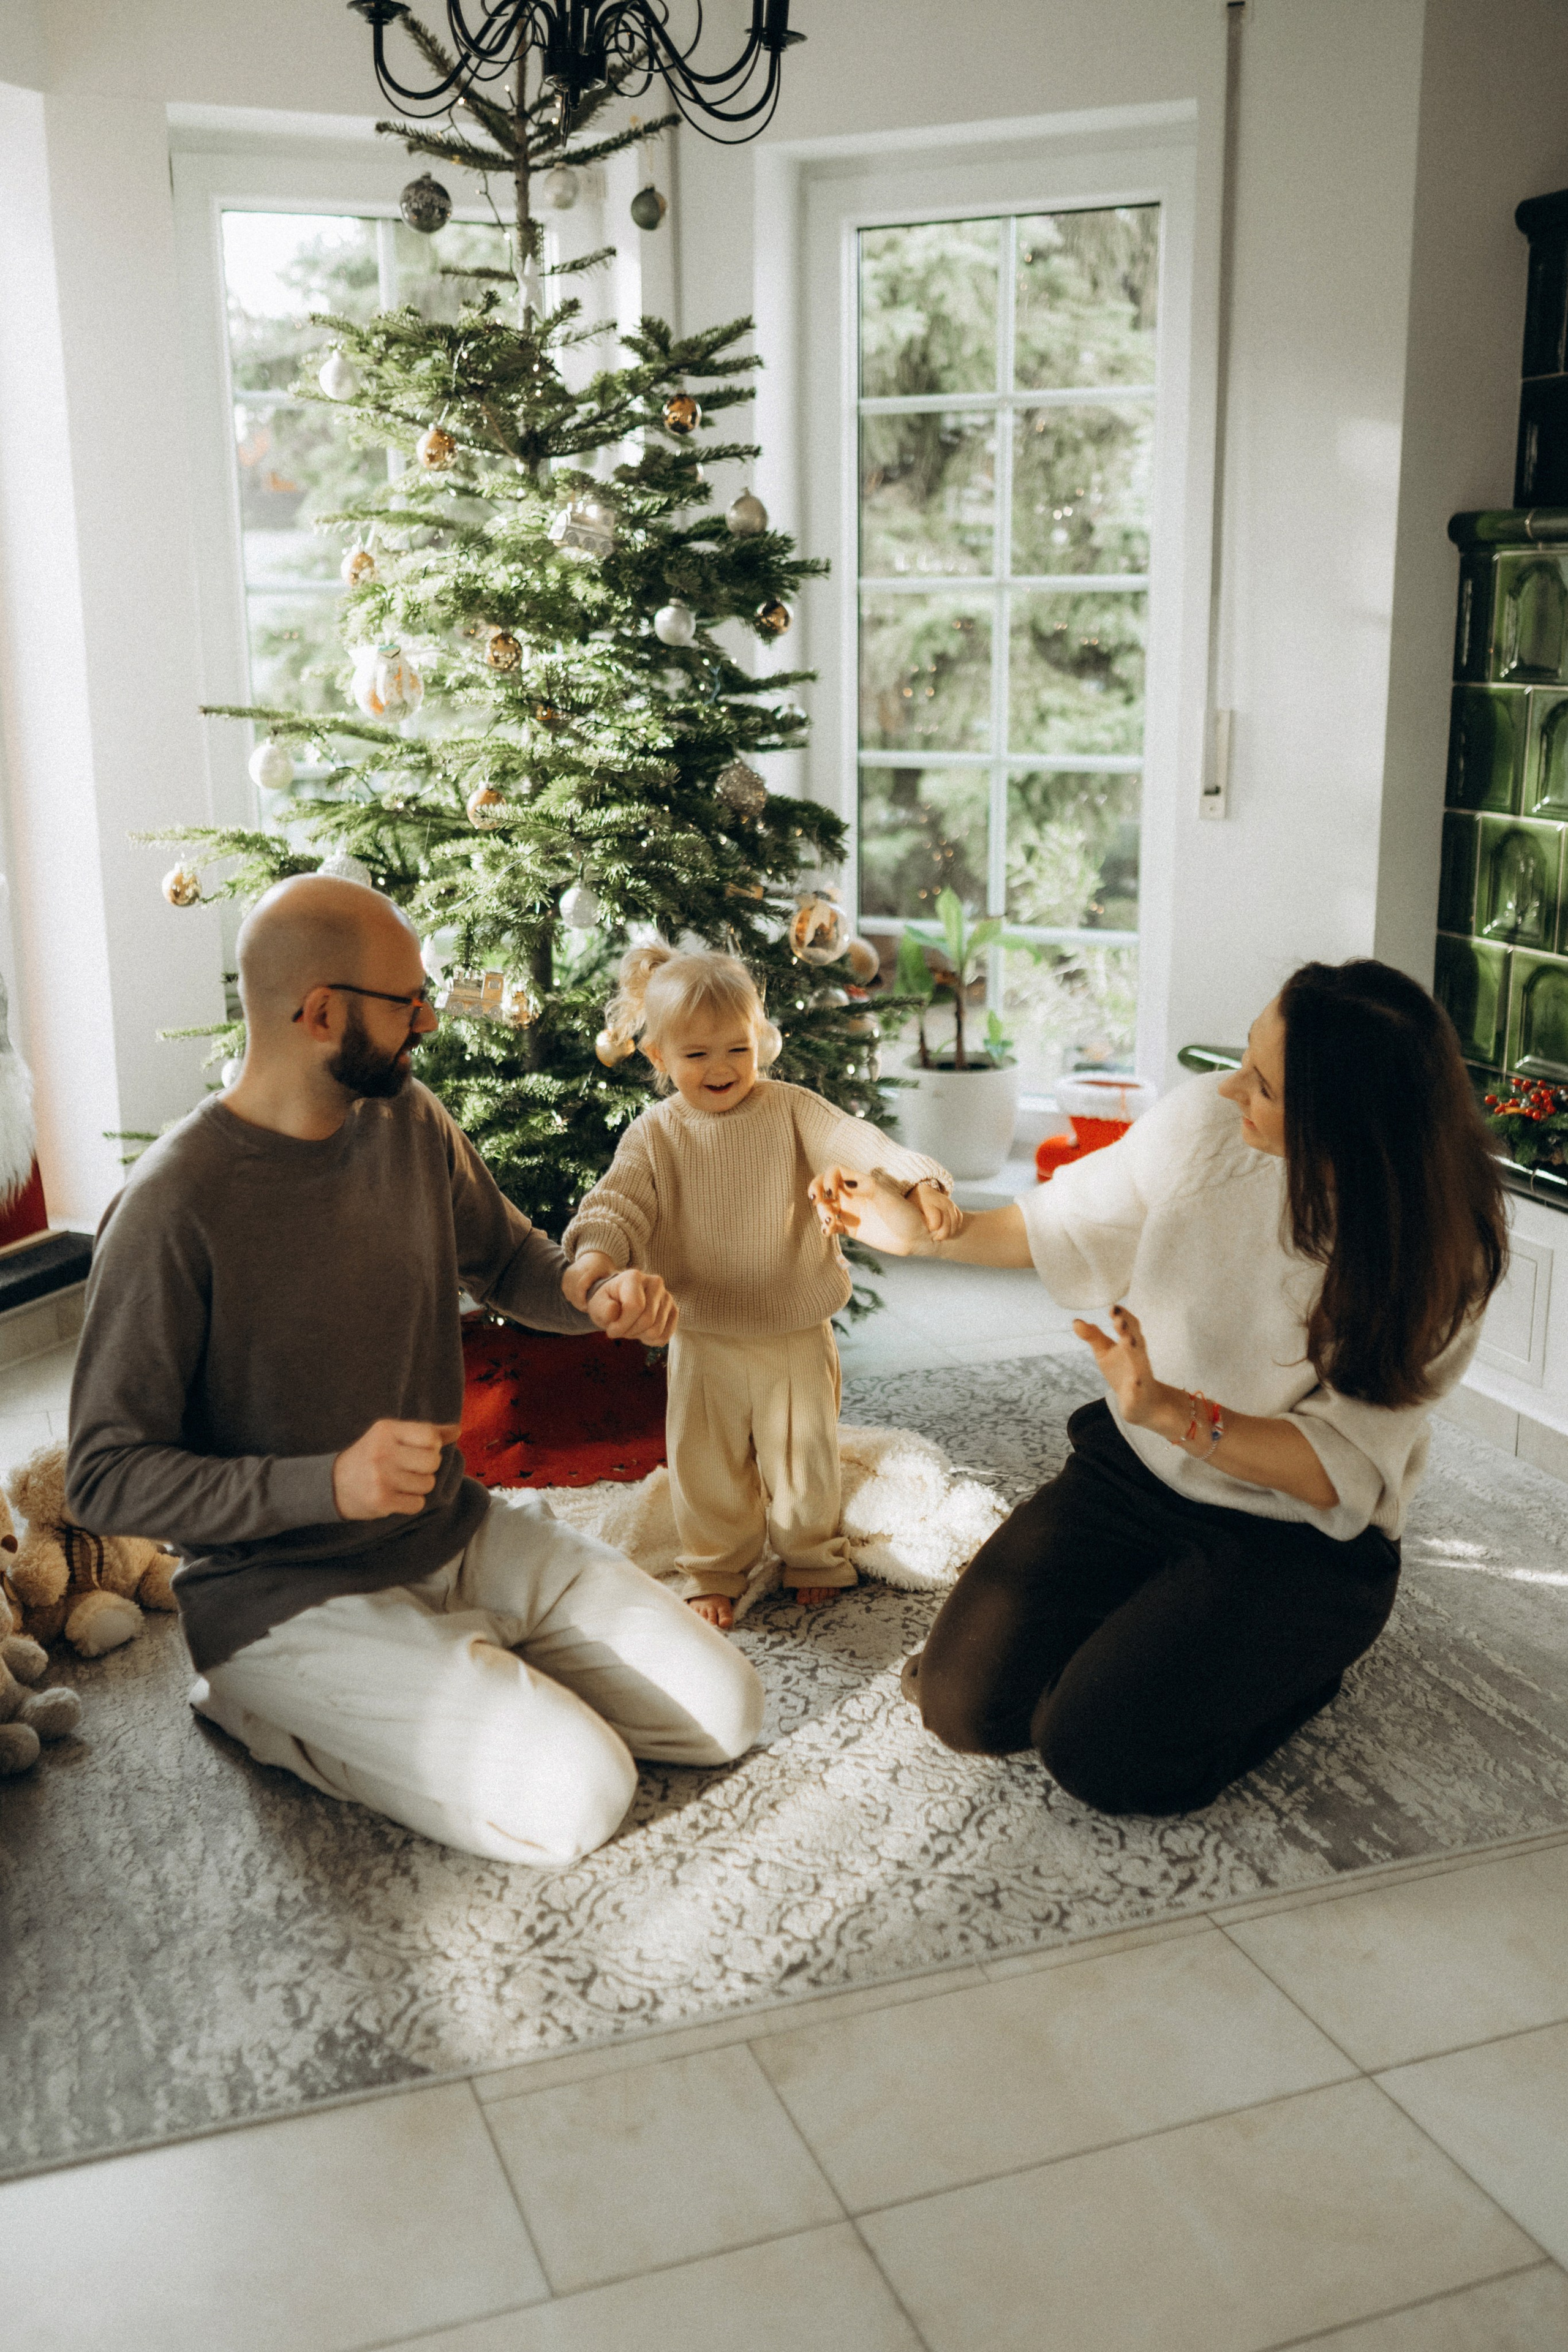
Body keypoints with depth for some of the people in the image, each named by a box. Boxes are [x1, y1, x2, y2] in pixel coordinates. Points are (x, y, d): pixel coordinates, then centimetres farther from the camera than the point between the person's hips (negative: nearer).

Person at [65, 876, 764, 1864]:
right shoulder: (174, 1209, -22)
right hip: (290, 1592, -6)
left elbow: (508, 1259, 17)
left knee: (727, 1714, -1)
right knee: (575, 1798, -22)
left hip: (463, 1534, 7)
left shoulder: (409, 1122, -1)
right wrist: (327, 1483, -31)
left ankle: (478, 1669, 15)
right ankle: (265, 1706, -1)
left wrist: (597, 1296, -6)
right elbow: (106, 1477, -18)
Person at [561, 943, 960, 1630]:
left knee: (804, 1456, 15)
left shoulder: (791, 1111, -7)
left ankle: (811, 1556, 39)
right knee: (708, 1466, 12)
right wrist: (596, 1250, -36)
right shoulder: (655, 1135, -5)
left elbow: (854, 1143, -19)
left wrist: (919, 1180, -38)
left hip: (796, 1334, 0)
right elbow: (621, 1198, -13)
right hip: (703, 1341, 0)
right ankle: (717, 1571, 33)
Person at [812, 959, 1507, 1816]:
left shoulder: (1433, 1260, -21)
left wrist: (1173, 1414, -36)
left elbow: (1341, 1473, -24)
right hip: (1134, 1467, 4)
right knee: (967, 1702, -8)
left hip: (1297, 1537, -4)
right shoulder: (1205, 1122, -12)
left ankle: (1295, 1665, 8)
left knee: (1099, 1753, -20)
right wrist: (918, 1231, 1)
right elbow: (1069, 1223, 7)